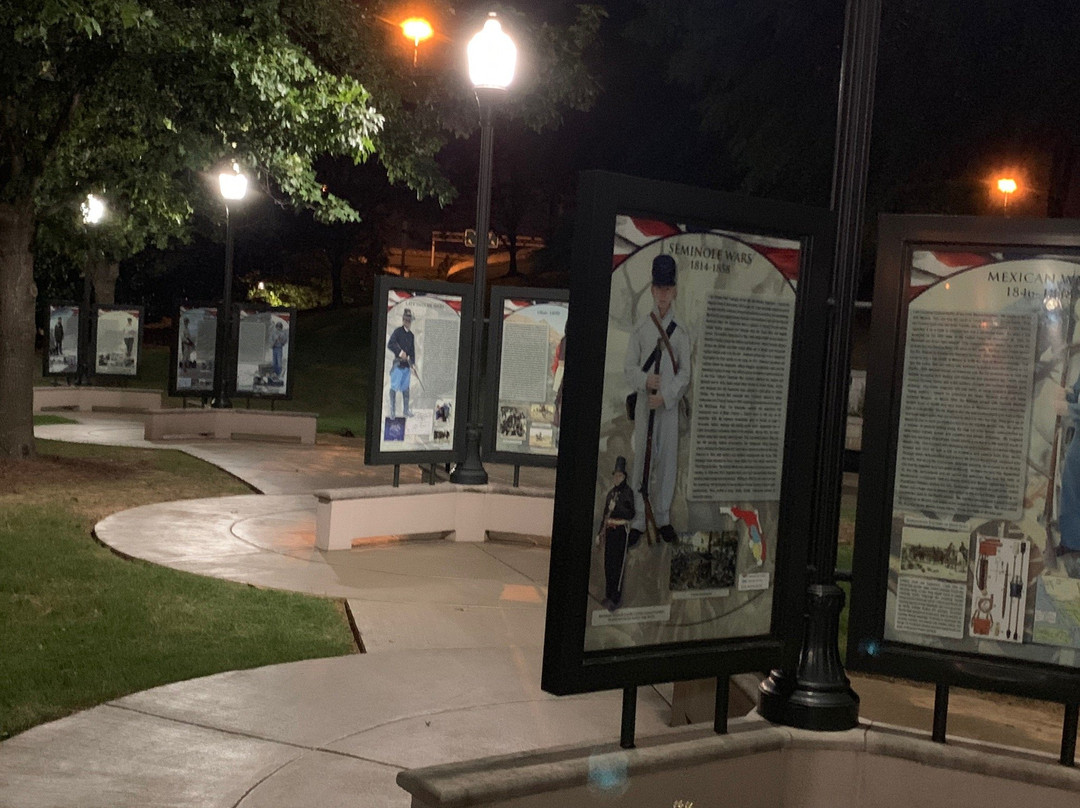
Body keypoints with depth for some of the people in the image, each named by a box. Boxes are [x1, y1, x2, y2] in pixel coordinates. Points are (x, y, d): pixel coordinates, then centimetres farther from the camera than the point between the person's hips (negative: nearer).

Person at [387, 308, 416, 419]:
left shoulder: (411, 335, 14)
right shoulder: (397, 331, -6)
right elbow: (390, 345, -16)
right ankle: (392, 410, 2)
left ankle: (406, 410, 15)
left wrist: (413, 363, 7)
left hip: (407, 364, 6)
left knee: (406, 388, 9)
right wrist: (400, 352, -22)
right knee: (394, 387, -3)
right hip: (398, 363, -6)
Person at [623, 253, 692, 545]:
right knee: (641, 458, 1)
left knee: (667, 459, 4)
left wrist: (665, 396, -12)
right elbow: (629, 368, 3)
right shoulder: (640, 329, 4)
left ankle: (663, 518, 16)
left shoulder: (681, 333, 5)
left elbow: (685, 373, 1)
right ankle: (639, 519, 8)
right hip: (644, 403, -1)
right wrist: (645, 380, -16)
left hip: (669, 404, 1)